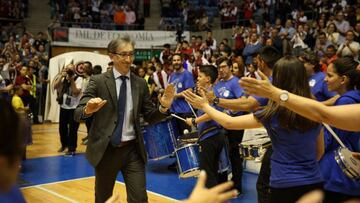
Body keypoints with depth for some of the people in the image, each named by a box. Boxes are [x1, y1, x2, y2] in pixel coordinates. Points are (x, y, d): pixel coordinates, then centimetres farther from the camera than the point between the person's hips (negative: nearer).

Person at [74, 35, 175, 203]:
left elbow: (150, 118, 6)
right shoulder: (98, 81, -5)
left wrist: (163, 107, -15)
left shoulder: (140, 84, 4)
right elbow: (77, 114, -9)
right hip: (105, 150, -1)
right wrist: (88, 110, -32)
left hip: (132, 150, 2)